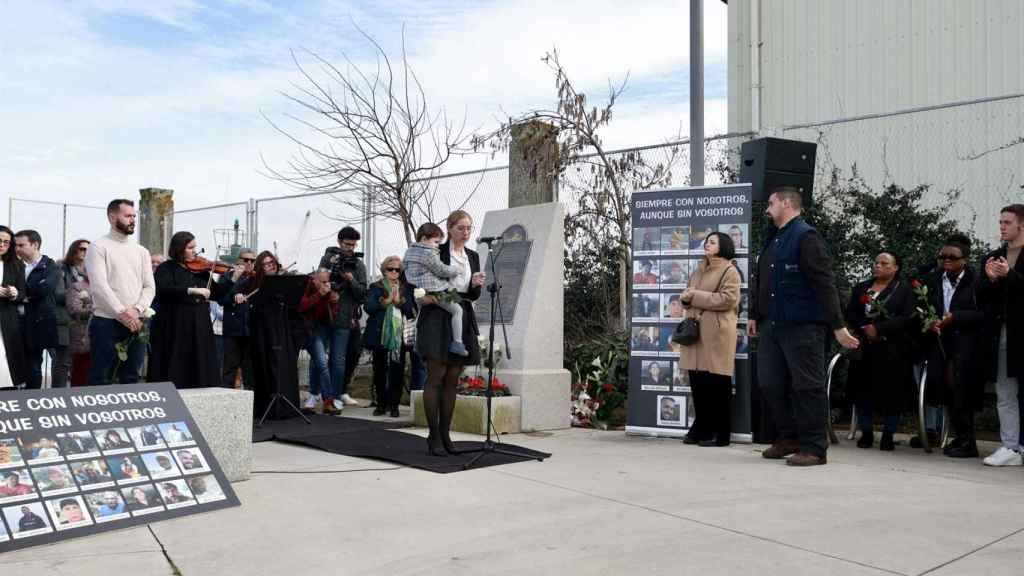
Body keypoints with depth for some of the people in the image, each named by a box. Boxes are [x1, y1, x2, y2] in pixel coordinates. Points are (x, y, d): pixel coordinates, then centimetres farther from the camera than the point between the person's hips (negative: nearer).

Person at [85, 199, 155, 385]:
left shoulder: (141, 251, 15)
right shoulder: (99, 247, -1)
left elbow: (149, 286, 8)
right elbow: (99, 286, -12)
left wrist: (137, 310, -10)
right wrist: (121, 314, -17)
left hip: (136, 324, 5)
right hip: (107, 323, -5)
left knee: (131, 379, 9)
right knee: (101, 380, -2)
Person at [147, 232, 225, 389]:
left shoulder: (201, 270, 12)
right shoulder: (166, 269, -2)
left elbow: (217, 294, 13)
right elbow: (163, 289, -20)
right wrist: (192, 290, -28)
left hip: (199, 327, 5)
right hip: (174, 328, -5)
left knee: (200, 369, 3)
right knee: (174, 372, -3)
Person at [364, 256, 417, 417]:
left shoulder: (406, 289, 13)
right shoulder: (376, 287, 9)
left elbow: (412, 311, 4)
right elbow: (368, 307, -5)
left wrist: (399, 300, -10)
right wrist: (386, 300, -15)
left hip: (399, 336, 0)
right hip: (379, 335, 0)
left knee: (397, 371, -3)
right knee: (379, 370, 4)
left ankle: (394, 405, 4)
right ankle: (381, 404, 14)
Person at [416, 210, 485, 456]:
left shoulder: (473, 257, 14)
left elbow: (474, 296, 11)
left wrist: (475, 285, -10)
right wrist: (422, 297, -14)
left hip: (462, 320, 5)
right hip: (437, 318, -5)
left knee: (452, 379, 6)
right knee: (436, 376, -7)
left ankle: (445, 434, 12)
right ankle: (433, 436, -3)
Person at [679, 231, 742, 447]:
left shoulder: (730, 271, -2)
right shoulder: (699, 270, 22)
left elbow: (728, 299, -14)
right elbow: (689, 295, 26)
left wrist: (695, 296, -13)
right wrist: (686, 298, 1)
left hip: (717, 332, -7)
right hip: (696, 330, 7)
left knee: (717, 385, -3)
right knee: (697, 383, 6)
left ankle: (720, 433, 4)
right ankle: (701, 428, 16)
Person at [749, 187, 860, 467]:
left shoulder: (806, 237, -10)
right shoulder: (772, 240, 17)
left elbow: (824, 284, -15)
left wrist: (837, 326, -18)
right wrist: (755, 315, 27)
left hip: (803, 327, -9)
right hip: (772, 326, 9)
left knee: (807, 386, -3)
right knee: (771, 383, 10)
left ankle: (814, 448, 4)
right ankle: (788, 438, 23)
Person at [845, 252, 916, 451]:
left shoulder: (904, 289, 2)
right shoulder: (861, 288, 15)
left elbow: (907, 318, -9)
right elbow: (850, 313, 7)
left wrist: (878, 328, -17)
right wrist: (864, 329, -12)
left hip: (893, 350, -3)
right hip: (865, 347, 3)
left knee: (891, 390, -2)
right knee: (863, 389, 2)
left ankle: (888, 435, 8)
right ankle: (866, 433, 12)